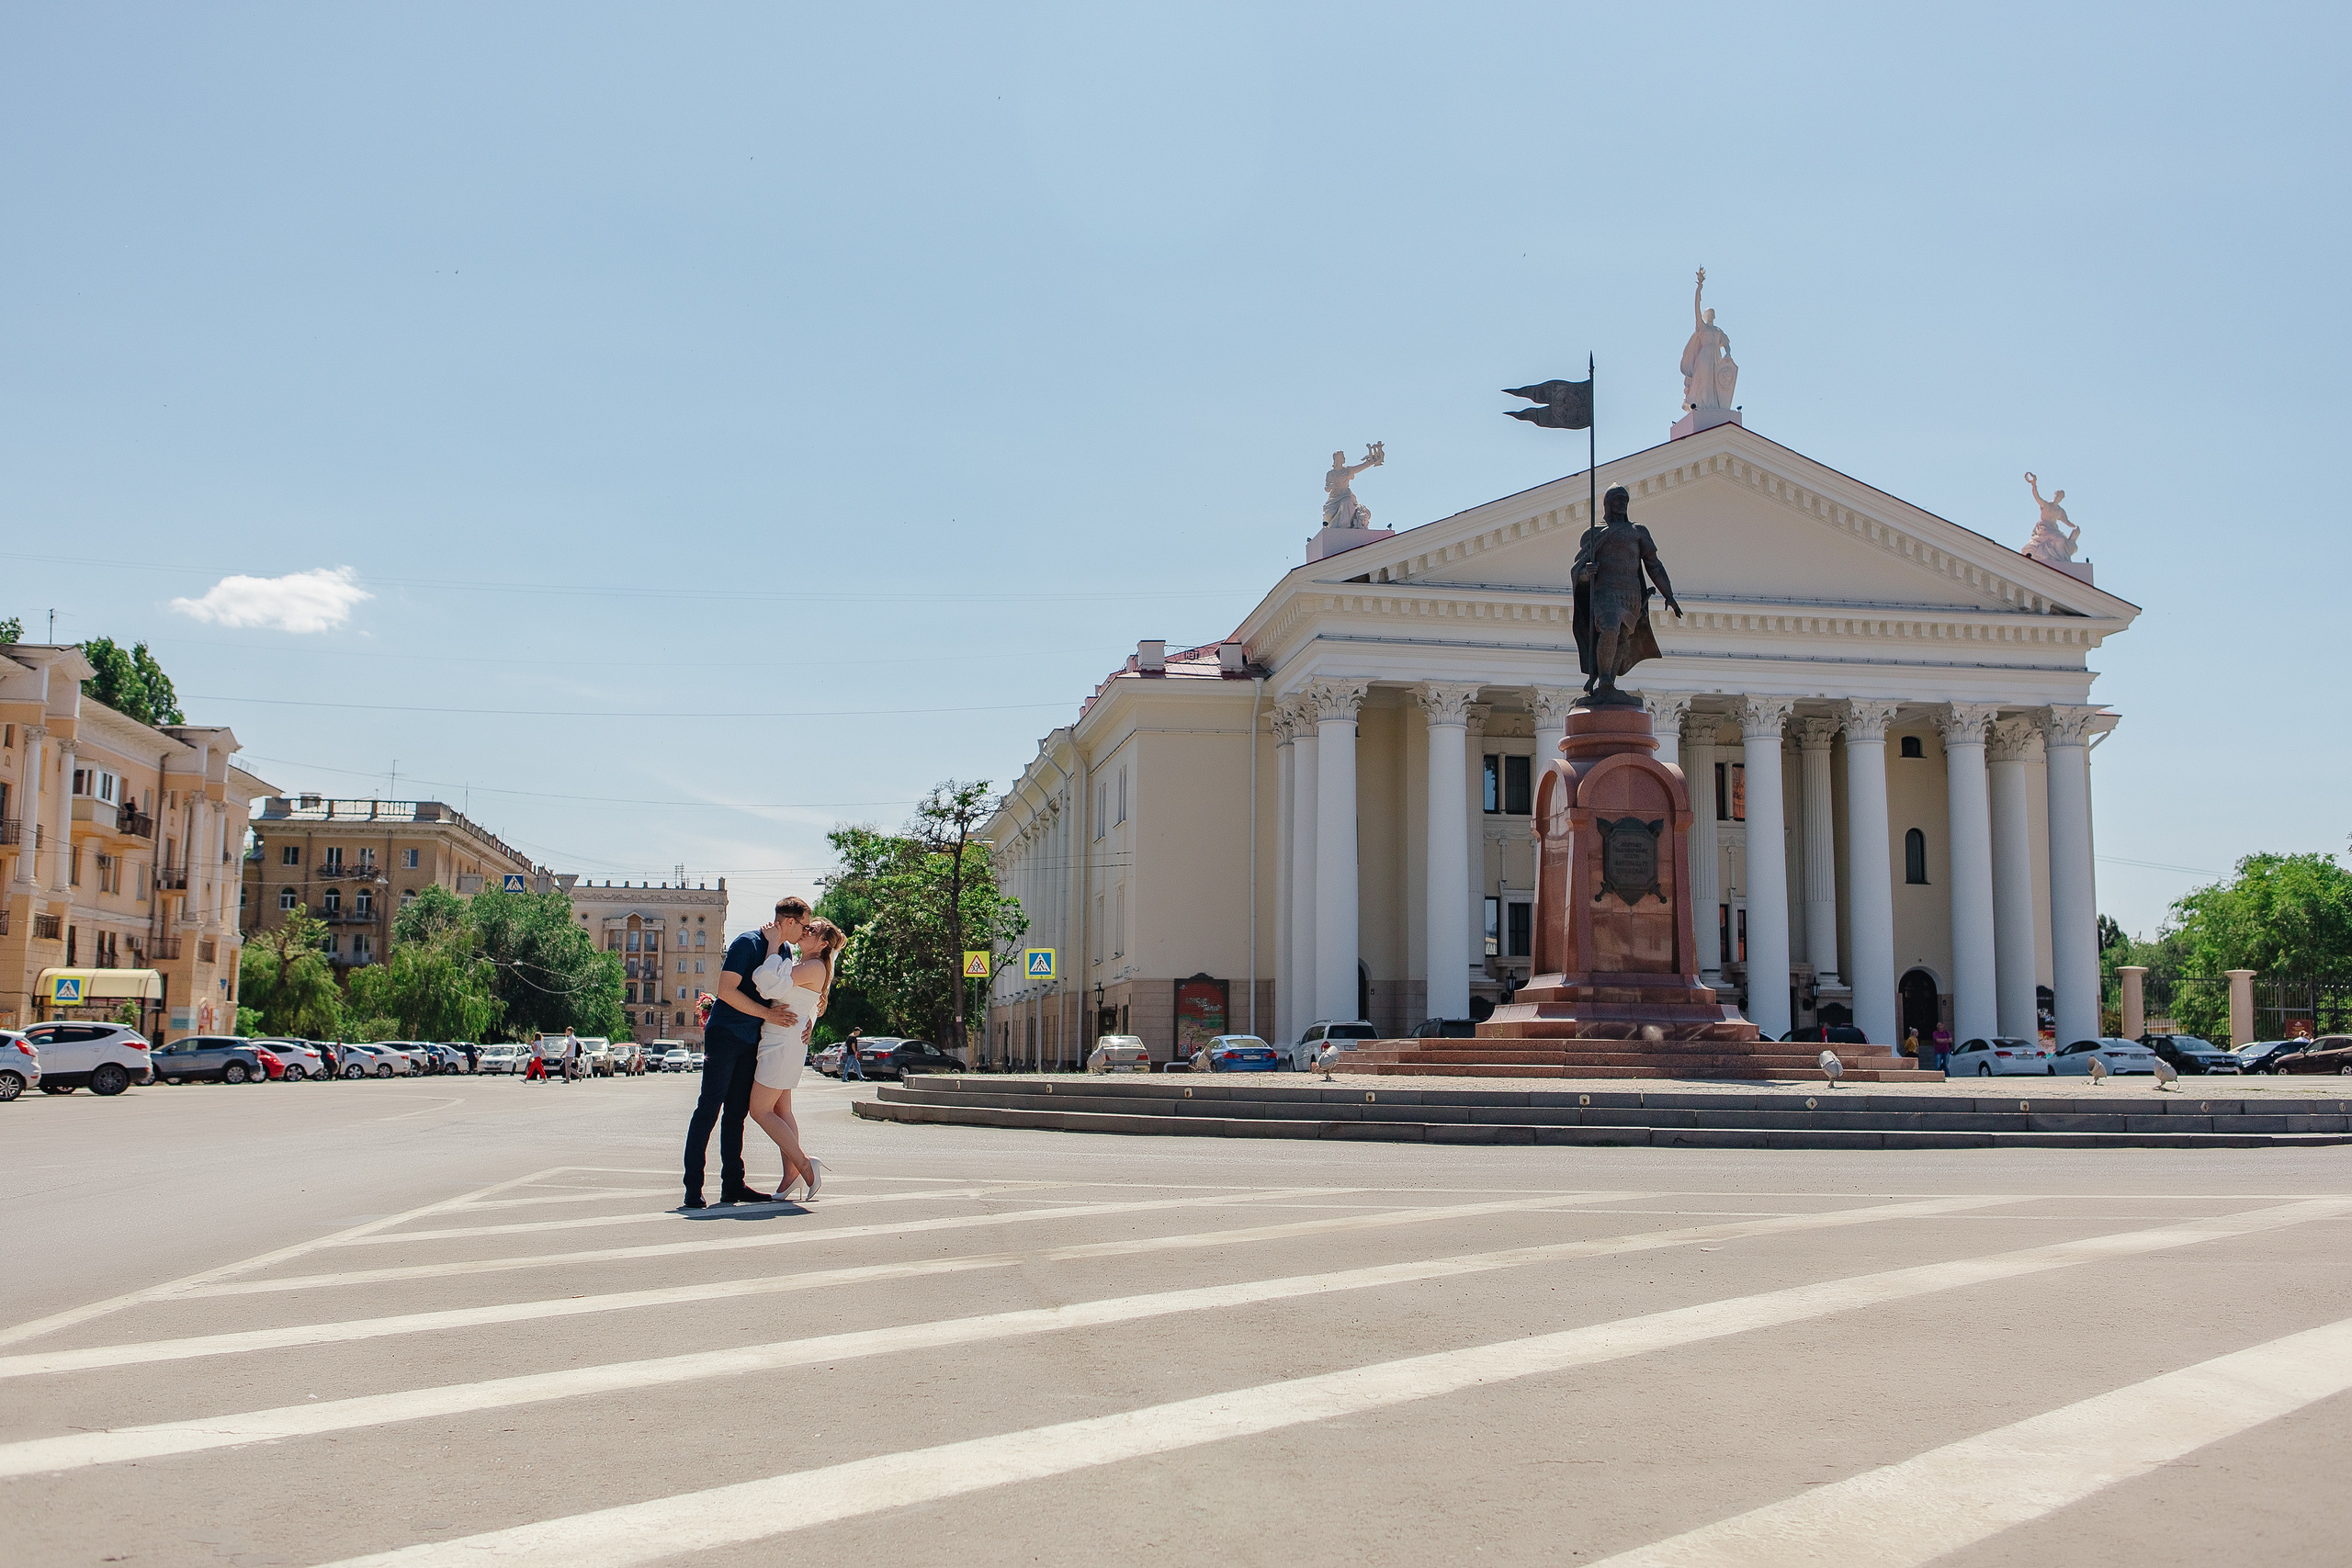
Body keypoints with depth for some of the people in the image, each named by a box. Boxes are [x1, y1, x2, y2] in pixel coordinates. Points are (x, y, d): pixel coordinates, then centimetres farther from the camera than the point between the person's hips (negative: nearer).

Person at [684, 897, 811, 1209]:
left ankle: (732, 1184, 11)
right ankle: (693, 1187, -7)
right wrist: (767, 1013, -18)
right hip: (724, 1034, -8)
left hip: (750, 1042, 8)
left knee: (736, 1114, 9)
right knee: (708, 1110, -8)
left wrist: (805, 1019, 3)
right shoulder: (746, 943, -12)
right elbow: (726, 990, -18)